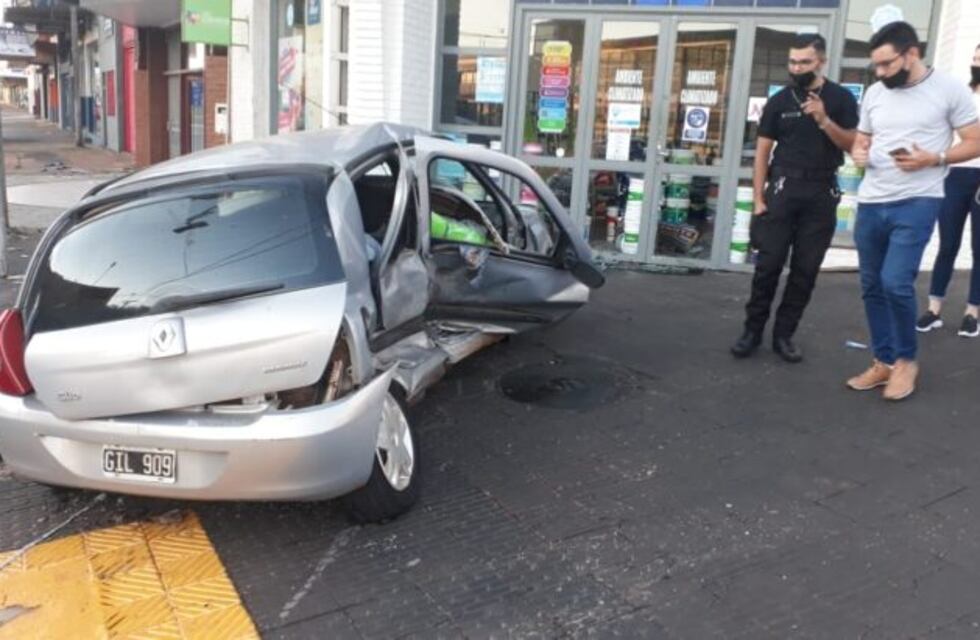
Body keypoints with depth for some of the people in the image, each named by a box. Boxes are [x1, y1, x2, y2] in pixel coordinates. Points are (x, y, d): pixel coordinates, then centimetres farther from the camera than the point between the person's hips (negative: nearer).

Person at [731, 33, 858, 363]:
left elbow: (853, 145, 0)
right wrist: (758, 198, -2)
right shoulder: (779, 101, 4)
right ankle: (753, 330, 8)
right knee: (768, 265, -3)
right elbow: (762, 151, 5)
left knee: (806, 270, 3)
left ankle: (784, 334, 13)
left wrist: (824, 120, -16)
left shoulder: (841, 98, 3)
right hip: (783, 190, 0)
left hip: (822, 195, 1)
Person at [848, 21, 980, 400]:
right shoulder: (875, 93, 10)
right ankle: (884, 362, 22)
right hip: (871, 203, 6)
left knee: (896, 283, -16)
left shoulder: (949, 89, -4)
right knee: (872, 286, 9)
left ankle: (906, 360, 7)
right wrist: (858, 155, -4)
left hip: (918, 202, -6)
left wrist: (934, 159, -18)